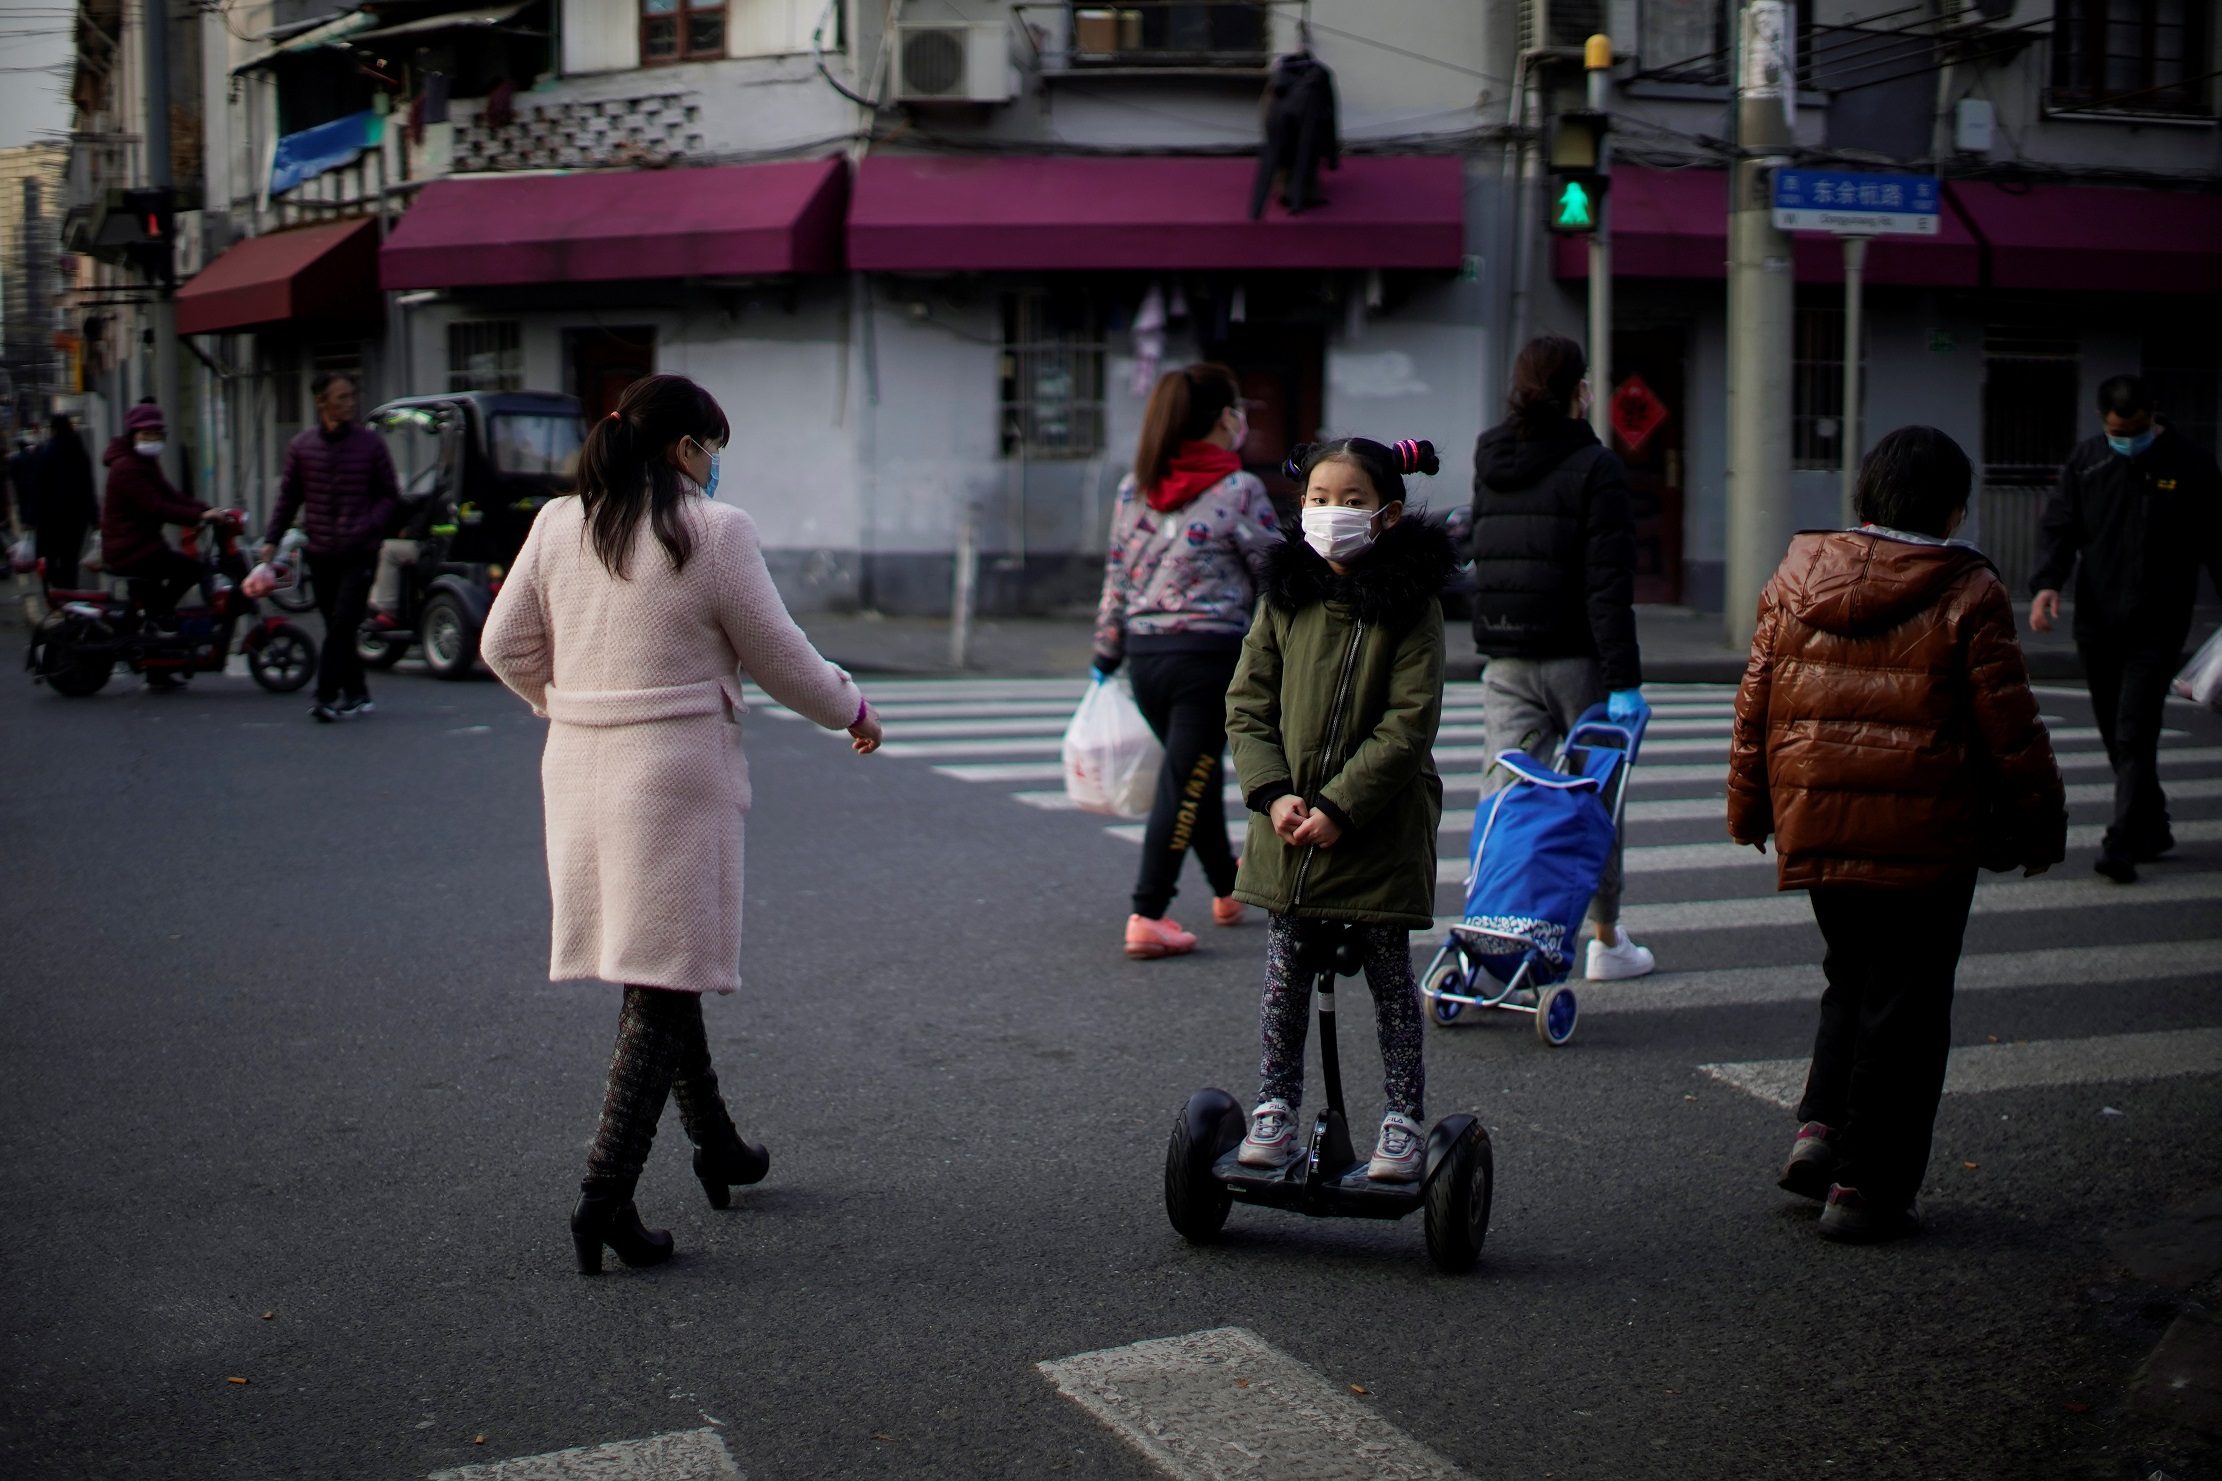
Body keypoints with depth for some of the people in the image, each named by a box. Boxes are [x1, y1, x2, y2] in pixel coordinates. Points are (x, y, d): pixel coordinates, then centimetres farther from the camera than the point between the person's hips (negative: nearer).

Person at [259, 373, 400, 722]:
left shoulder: (370, 443, 0)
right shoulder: (301, 446, 5)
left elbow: (390, 495, 5)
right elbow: (288, 497, 13)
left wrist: (370, 525, -13)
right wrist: (272, 539, 4)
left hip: (360, 553, -3)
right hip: (320, 553, 3)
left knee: (343, 624, -12)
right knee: (336, 626, 7)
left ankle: (326, 696, -12)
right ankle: (356, 693, 17)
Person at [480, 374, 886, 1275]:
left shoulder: (558, 525, 6)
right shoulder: (714, 532, -11)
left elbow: (506, 645, 12)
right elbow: (781, 661, -5)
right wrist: (852, 711, 13)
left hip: (579, 770, 7)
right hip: (676, 777, -7)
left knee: (661, 968, 19)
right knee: (663, 986, -2)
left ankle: (716, 1145, 33)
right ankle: (605, 1193, -7)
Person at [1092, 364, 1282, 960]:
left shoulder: (1134, 487, 7)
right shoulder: (1238, 490, -9)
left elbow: (1116, 576, 11)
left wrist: (1106, 655, 17)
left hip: (1145, 652, 6)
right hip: (1211, 651, -6)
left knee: (1196, 774, 21)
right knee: (1186, 782, -3)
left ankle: (1229, 889, 39)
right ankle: (1147, 917, -7)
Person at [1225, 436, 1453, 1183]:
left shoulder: (1411, 607, -7)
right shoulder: (1284, 597, 4)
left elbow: (1408, 724, -12)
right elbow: (1246, 706, 4)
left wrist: (1339, 806, -18)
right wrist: (1274, 794, -11)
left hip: (1381, 829, -3)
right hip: (1288, 825, 3)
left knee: (1390, 976, 7)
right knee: (1285, 974, 9)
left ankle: (1404, 1119, 18)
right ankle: (1275, 1107, 21)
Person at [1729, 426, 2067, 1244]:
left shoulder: (1796, 579, 6)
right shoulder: (1967, 595, -7)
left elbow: (1755, 704, 9)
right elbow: (2009, 725, -5)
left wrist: (1750, 806, 18)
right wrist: (2039, 823, 5)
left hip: (1816, 825, 5)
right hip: (1925, 833, -4)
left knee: (1852, 976, 23)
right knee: (1904, 1001, 4)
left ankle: (1821, 1127, 8)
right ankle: (1865, 1186, 6)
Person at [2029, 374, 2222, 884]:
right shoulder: (2085, 460, 6)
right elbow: (2059, 527, 5)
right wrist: (2048, 582, -11)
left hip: (2157, 626, -4)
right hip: (2097, 623, 4)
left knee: (2135, 736, -12)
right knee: (2116, 736, 11)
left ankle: (2121, 845, -13)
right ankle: (2152, 829, 27)